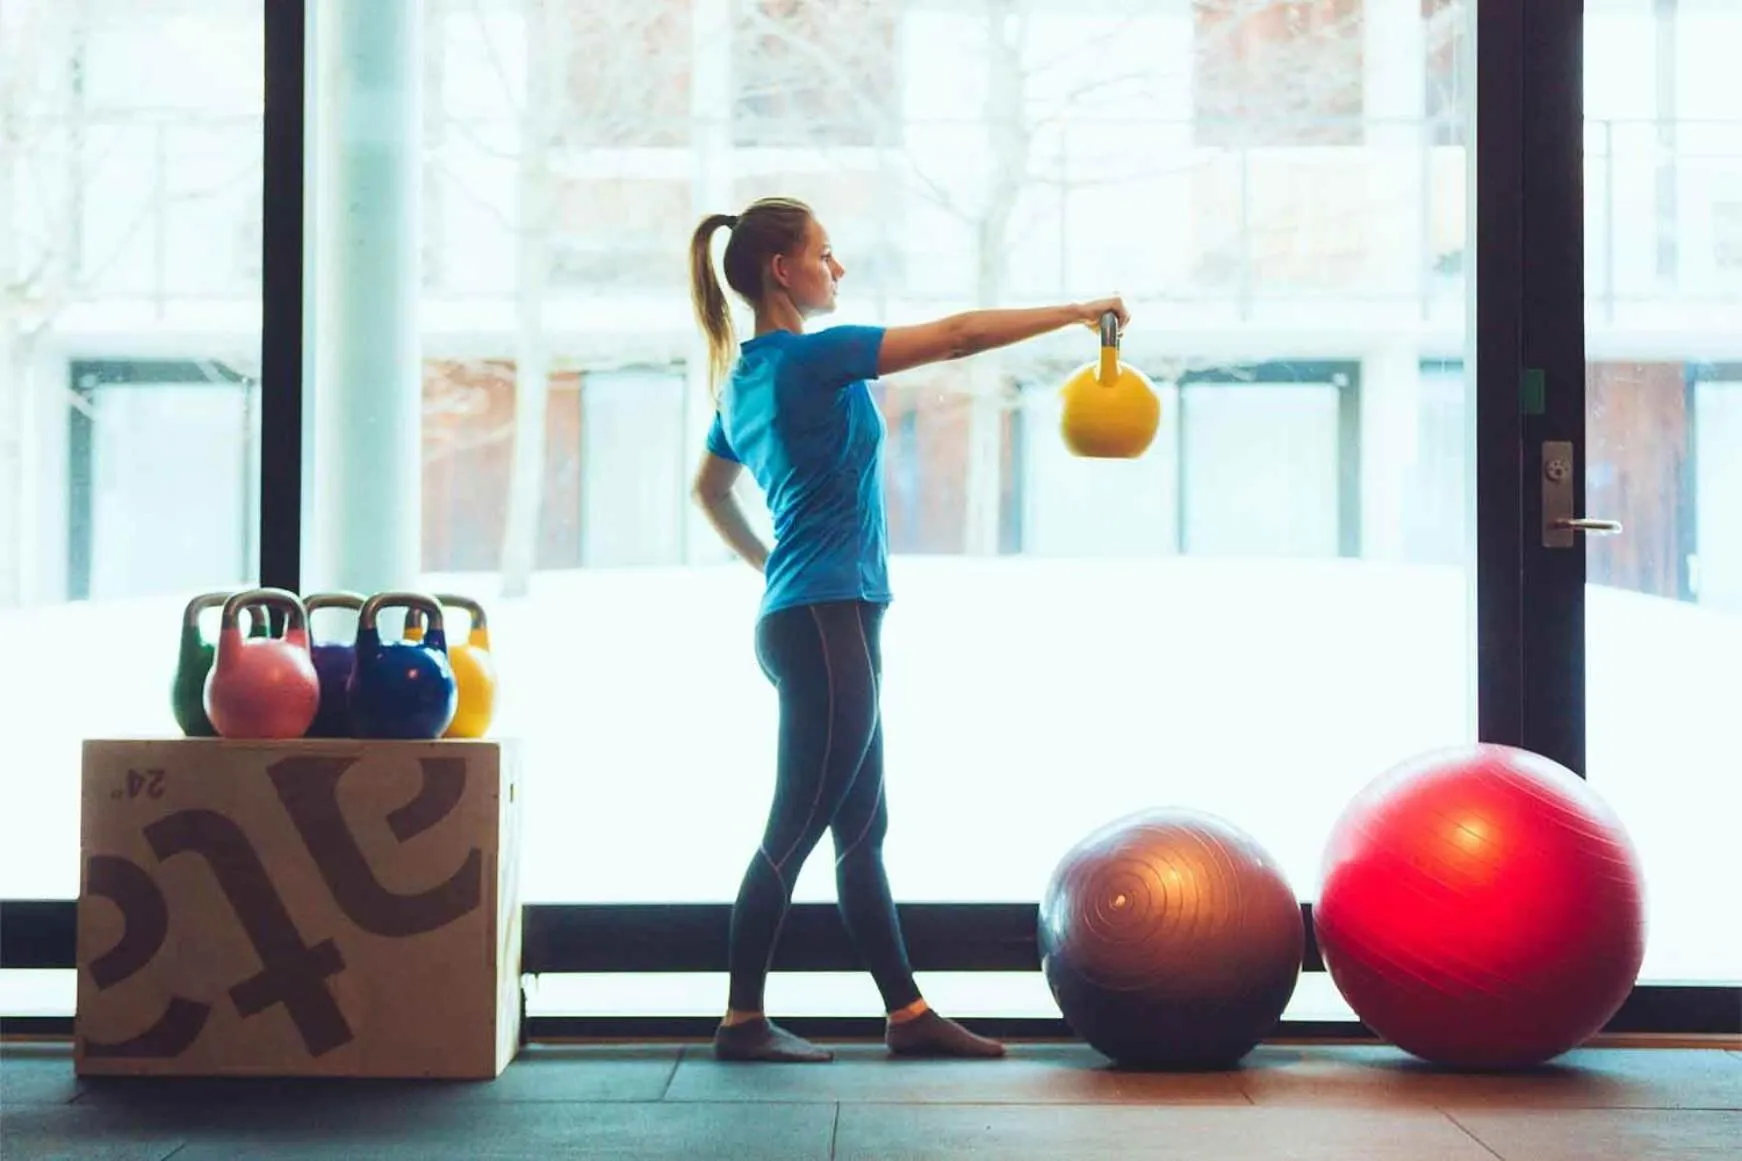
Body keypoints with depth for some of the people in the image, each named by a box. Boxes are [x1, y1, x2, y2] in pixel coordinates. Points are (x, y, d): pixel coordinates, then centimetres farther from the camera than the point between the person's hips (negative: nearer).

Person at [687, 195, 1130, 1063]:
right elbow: (959, 335, -13)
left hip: (803, 621, 10)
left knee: (861, 829, 11)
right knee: (797, 830, -4)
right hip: (825, 621, -10)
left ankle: (908, 1013, 16)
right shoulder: (809, 357, -13)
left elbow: (709, 490, 30)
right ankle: (743, 1021, 1)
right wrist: (1079, 312, -6)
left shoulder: (745, 378, 14)